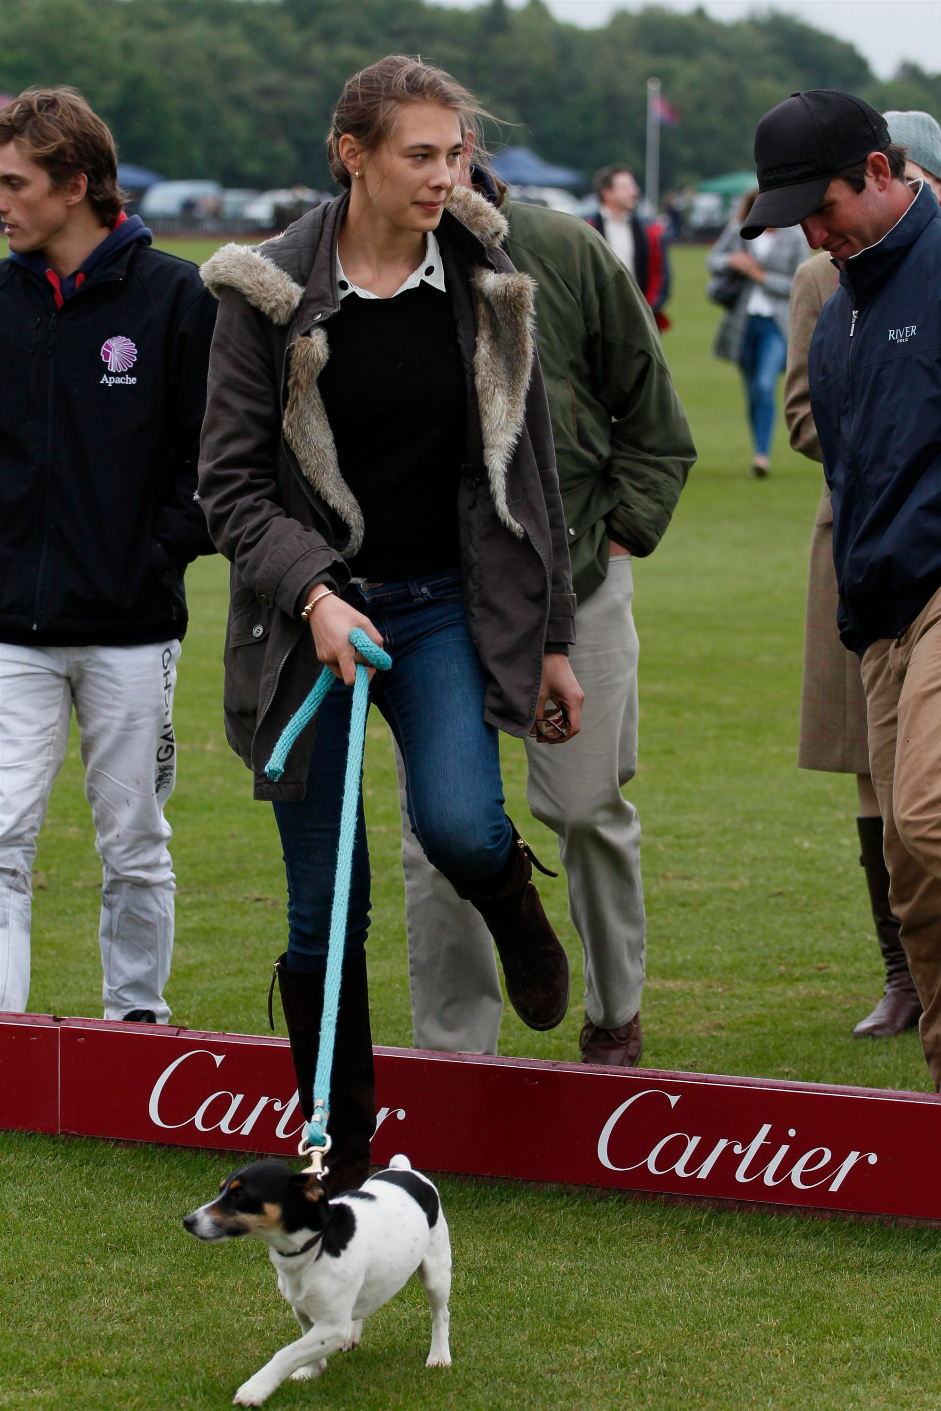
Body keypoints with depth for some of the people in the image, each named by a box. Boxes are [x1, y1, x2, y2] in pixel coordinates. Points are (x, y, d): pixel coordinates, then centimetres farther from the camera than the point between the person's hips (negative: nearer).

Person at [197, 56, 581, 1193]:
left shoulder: (489, 288, 1)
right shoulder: (269, 293, -7)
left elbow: (527, 471, 10)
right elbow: (231, 481, -5)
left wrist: (549, 639, 10)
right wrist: (313, 593, -20)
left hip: (448, 606, 1)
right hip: (311, 621, -1)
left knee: (458, 823, -24)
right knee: (325, 913, 2)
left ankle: (511, 904, 14)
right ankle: (342, 1161, 15)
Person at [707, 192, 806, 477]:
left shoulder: (795, 240, 0)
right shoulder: (743, 234, 7)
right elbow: (713, 260, 6)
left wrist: (760, 276, -10)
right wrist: (731, 261, -16)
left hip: (776, 324, -3)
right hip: (744, 322, 3)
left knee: (765, 386, -20)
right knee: (752, 391, 9)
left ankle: (762, 454, -22)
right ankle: (759, 450, 20)